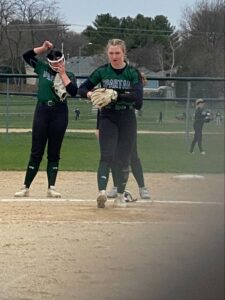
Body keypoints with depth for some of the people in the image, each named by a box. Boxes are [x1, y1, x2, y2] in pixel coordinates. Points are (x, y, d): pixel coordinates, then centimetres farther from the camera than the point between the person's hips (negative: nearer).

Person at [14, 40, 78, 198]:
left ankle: (51, 188, 7)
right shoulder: (43, 68, 6)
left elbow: (73, 92, -13)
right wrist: (43, 48, -5)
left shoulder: (69, 76, 4)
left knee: (54, 152, 4)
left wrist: (63, 74, -10)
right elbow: (26, 55, 4)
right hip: (42, 111, 0)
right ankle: (26, 187, 0)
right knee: (36, 151, -2)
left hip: (60, 113, 0)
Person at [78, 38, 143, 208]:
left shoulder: (133, 73, -3)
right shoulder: (102, 71, 1)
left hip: (127, 119, 0)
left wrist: (117, 95, -30)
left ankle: (120, 195, 19)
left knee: (124, 158, 6)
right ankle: (102, 191, -30)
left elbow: (138, 95, -17)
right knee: (107, 155, -15)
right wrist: (90, 94, -20)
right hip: (108, 117, 0)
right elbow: (82, 89, 4)